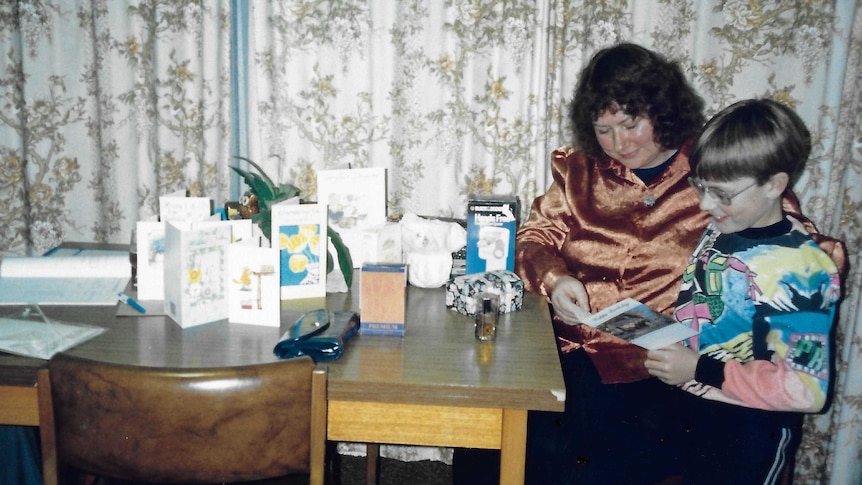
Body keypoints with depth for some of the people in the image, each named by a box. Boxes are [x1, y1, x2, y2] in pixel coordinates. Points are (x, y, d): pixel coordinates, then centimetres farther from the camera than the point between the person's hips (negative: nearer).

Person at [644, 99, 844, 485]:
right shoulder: (722, 231, -2)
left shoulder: (799, 269, -24)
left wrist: (702, 370, -27)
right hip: (694, 410, 7)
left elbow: (806, 389, -25)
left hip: (749, 430, -6)